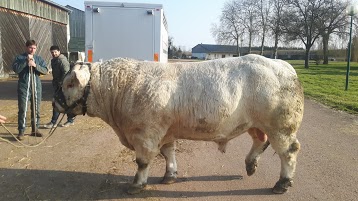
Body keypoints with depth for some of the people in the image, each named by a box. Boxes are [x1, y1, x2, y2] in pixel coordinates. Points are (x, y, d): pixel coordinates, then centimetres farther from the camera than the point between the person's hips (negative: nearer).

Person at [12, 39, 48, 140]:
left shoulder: (39, 59, 10)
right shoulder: (20, 57, 3)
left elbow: (45, 71, 0)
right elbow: (15, 69, -11)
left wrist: (35, 65, -15)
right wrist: (26, 61, -15)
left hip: (36, 87, 3)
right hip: (24, 87, -3)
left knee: (36, 110, 9)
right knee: (22, 110, -4)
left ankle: (35, 129, 21)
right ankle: (21, 131, 3)